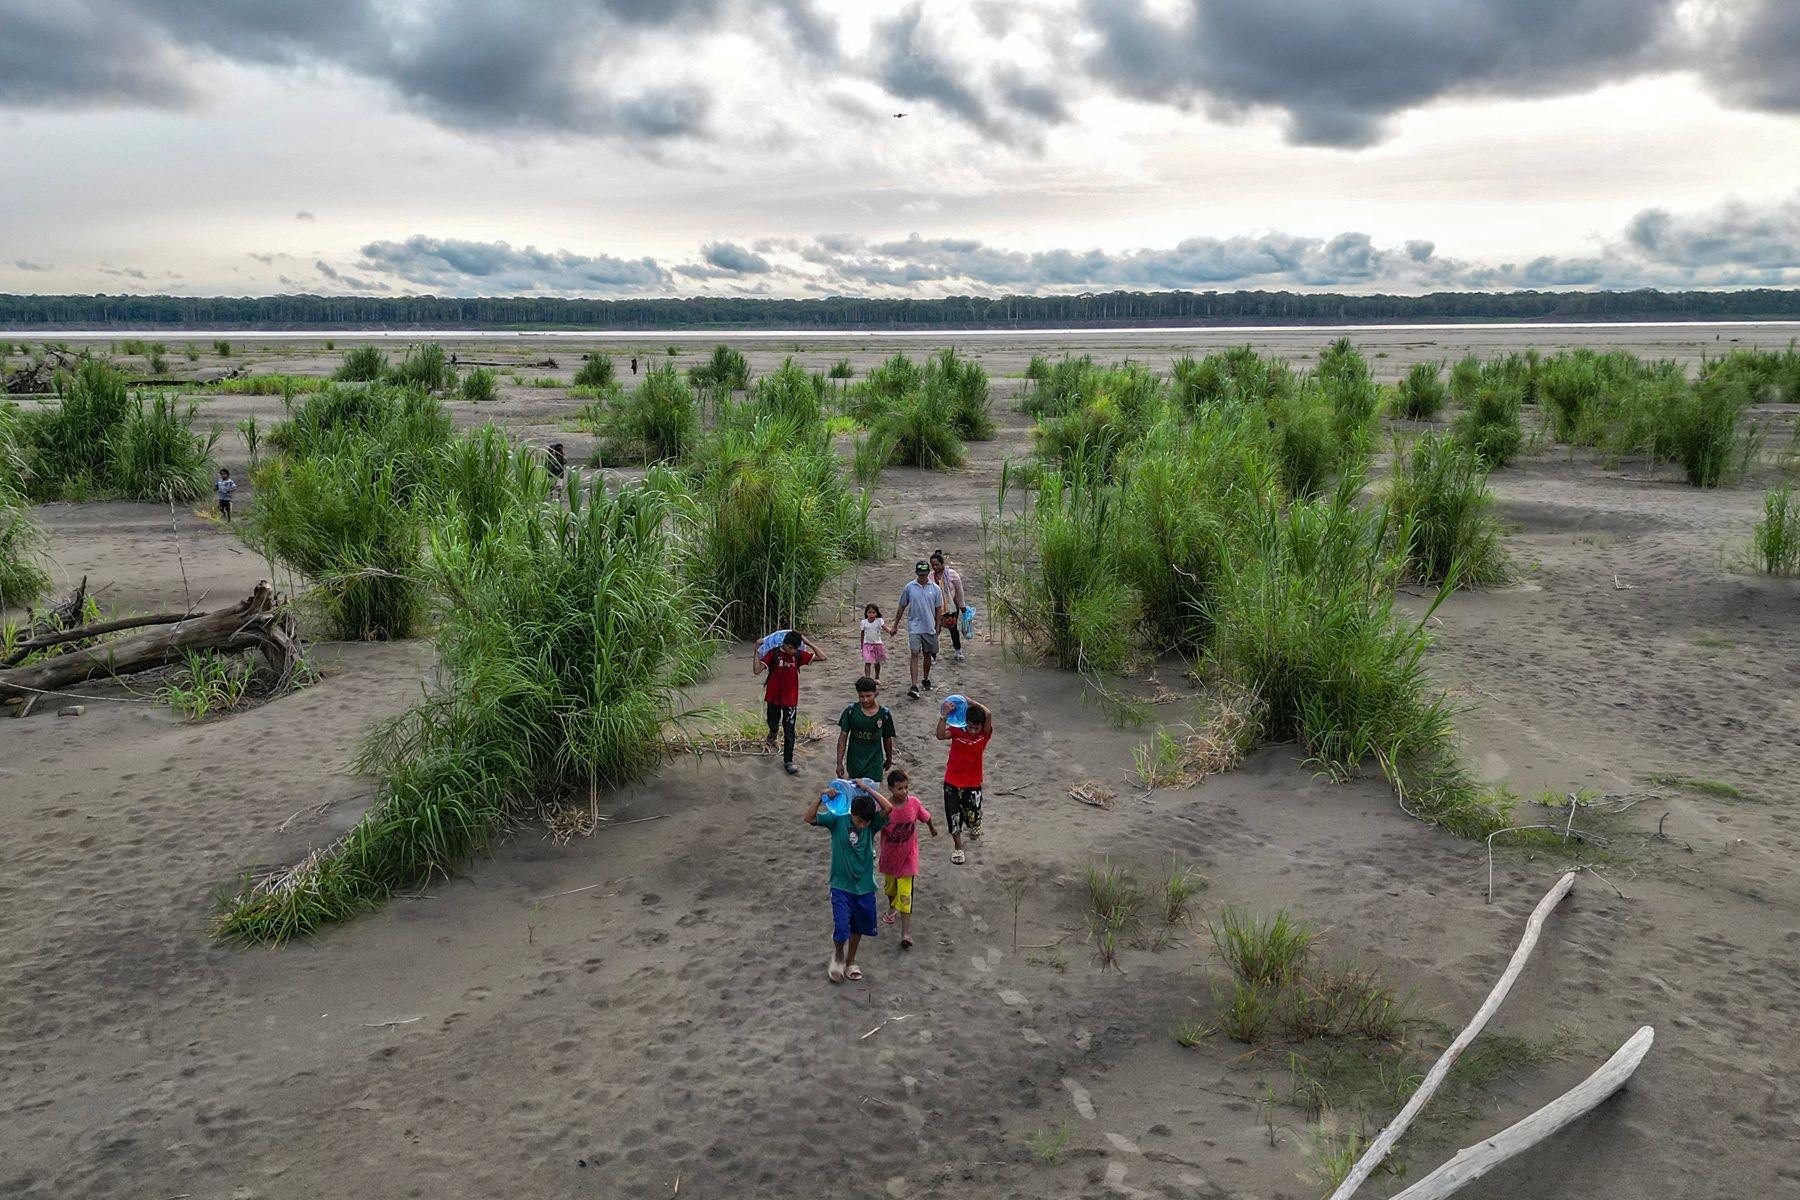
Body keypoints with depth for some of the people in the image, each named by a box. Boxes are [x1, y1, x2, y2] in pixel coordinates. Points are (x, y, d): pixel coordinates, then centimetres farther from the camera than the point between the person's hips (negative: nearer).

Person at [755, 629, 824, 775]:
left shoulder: (799, 655, -5)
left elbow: (822, 657, -6)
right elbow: (757, 670, -18)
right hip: (773, 698, -1)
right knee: (773, 725, 16)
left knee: (789, 731, 0)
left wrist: (808, 643, -11)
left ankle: (788, 761, 8)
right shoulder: (773, 653, -12)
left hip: (790, 699, 1)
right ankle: (772, 734, 53)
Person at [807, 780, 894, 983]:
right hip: (841, 886, -3)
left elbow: (888, 808, -23)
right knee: (841, 928, -11)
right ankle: (838, 955, 21)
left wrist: (867, 789, -22)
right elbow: (809, 818, -20)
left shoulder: (872, 824, -7)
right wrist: (821, 796, -32)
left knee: (859, 927, 17)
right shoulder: (837, 821, -12)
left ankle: (850, 961, 40)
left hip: (864, 886, 3)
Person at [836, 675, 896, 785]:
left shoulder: (884, 713, -9)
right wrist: (839, 763, -7)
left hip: (874, 762, -1)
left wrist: (889, 759, 17)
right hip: (854, 761, 1)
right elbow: (843, 737, -5)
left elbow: (887, 738, 5)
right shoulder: (851, 711, -10)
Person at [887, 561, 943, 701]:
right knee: (914, 654, -12)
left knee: (928, 654, 14)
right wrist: (895, 625, 10)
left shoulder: (935, 588, 1)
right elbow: (902, 607, 7)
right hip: (914, 627, -2)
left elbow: (938, 609, 7)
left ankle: (926, 679, 34)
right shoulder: (909, 588, -2)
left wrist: (937, 627, 5)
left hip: (930, 628, 2)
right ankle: (914, 686, -17)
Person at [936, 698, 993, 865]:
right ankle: (958, 847, 22)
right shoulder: (957, 731, -9)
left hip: (973, 782, 0)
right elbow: (940, 735, -27)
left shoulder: (984, 734, -11)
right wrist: (945, 714, -36)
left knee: (973, 817, 5)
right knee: (954, 816, 4)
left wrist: (971, 702, -24)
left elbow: (988, 715, -29)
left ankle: (973, 824, 42)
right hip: (952, 782, 0)